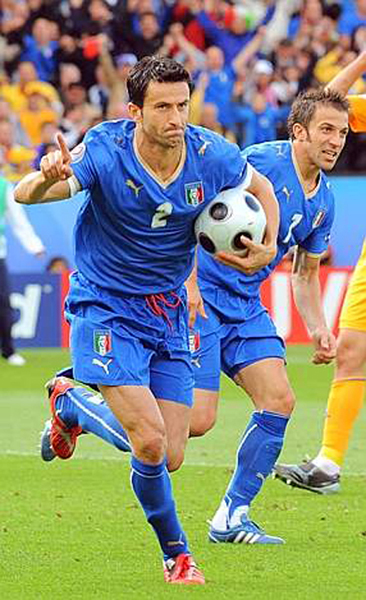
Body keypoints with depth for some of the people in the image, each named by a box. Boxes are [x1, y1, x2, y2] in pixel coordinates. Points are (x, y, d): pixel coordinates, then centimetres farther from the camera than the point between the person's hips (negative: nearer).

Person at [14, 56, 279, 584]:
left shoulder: (210, 155, -12)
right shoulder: (106, 151, -22)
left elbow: (261, 188, 10)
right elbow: (25, 195, -31)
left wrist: (268, 247, -7)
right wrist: (47, 178, -55)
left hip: (169, 312, 5)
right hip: (105, 308, -5)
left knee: (170, 458, 5)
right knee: (150, 443, -21)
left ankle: (71, 402, 31)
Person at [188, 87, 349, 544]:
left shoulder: (323, 200, 9)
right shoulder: (262, 163, -17)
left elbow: (306, 273, 21)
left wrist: (318, 330, 7)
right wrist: (189, 284, -26)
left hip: (245, 304, 8)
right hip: (201, 296, -8)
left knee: (279, 401, -6)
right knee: (197, 418, -13)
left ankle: (231, 517, 4)